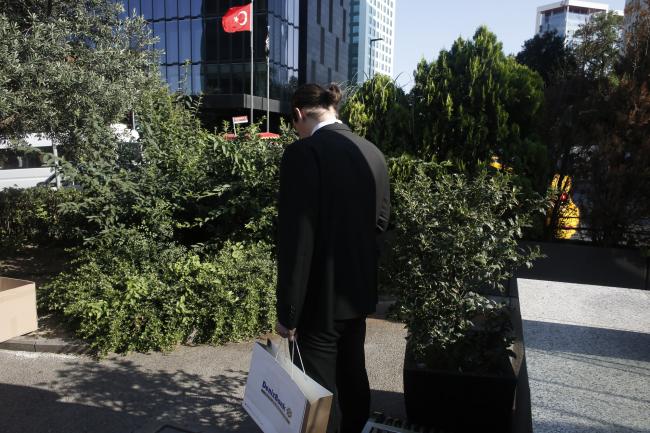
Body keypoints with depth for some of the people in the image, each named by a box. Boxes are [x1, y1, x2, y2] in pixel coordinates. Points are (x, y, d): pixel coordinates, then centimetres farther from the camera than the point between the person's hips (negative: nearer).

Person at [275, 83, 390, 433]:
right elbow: (380, 222, 10)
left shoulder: (303, 153, -19)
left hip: (321, 296, -7)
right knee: (352, 375, 24)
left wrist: (287, 311, -14)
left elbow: (296, 239, -21)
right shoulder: (372, 152, 3)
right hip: (360, 290, 7)